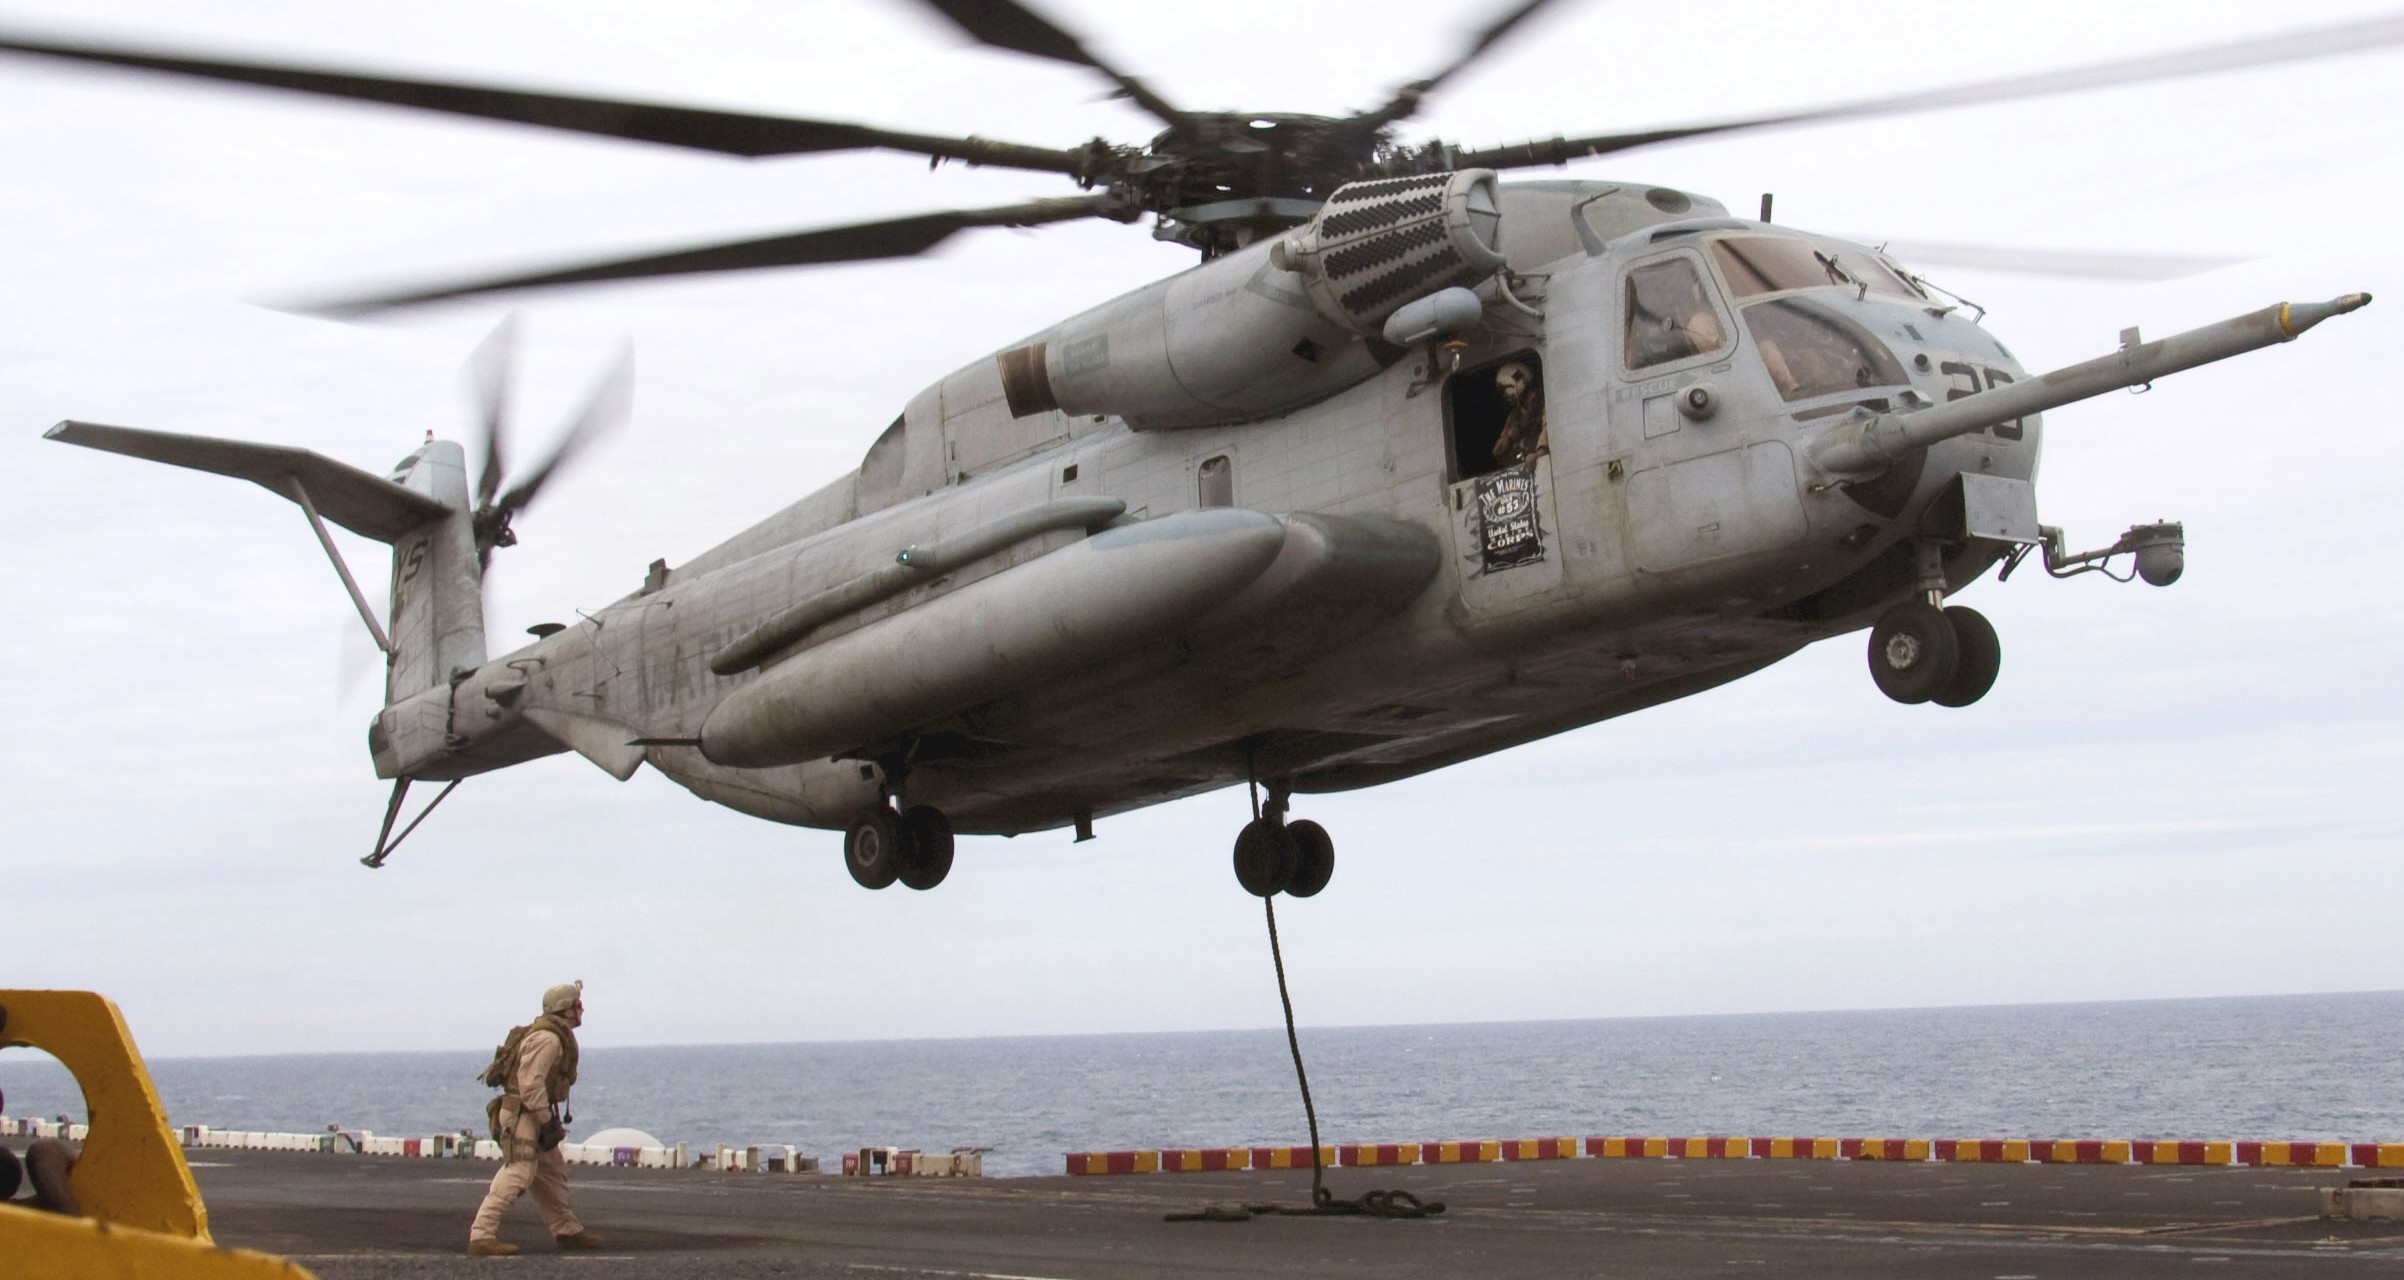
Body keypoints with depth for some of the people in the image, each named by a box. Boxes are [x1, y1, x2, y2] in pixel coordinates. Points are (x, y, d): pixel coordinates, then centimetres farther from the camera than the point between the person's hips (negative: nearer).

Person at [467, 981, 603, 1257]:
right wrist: (547, 1122, -24)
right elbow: (530, 1082, -25)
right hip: (523, 1116, -11)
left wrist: (552, 1121, 20)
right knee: (517, 1174, -18)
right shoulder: (547, 1038, -17)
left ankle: (567, 1231, 30)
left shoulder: (557, 1037, 17)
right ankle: (482, 1237, -22)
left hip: (535, 1115, 11)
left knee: (552, 1172, 19)